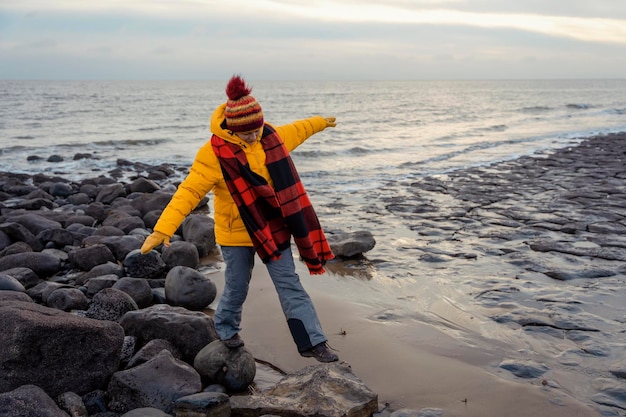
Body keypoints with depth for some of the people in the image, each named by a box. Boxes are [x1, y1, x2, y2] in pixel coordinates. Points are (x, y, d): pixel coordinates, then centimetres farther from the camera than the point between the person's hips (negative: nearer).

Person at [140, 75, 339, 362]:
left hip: (273, 227, 4)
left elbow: (295, 131, 21)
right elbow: (189, 191, -29)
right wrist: (163, 228, -38)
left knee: (290, 285, 4)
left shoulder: (271, 136, -3)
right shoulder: (214, 153, -21)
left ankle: (313, 342, 10)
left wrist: (319, 123, 37)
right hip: (236, 231, -4)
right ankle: (226, 328, 43)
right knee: (237, 287, 13)